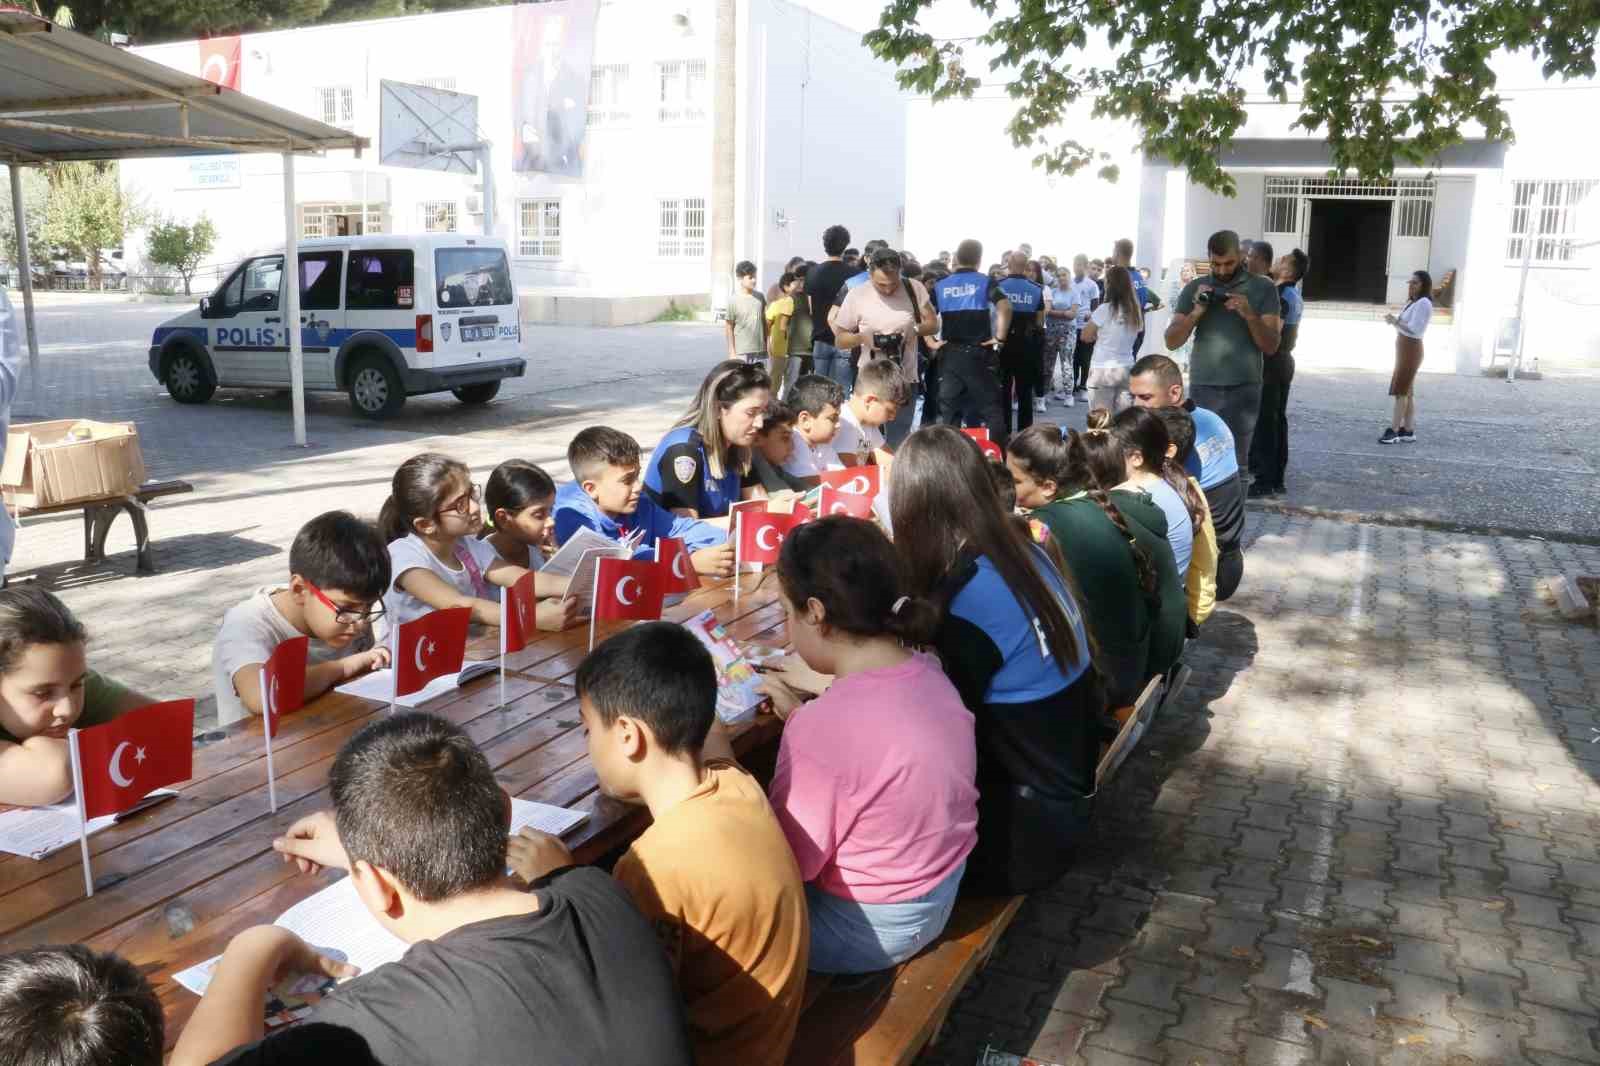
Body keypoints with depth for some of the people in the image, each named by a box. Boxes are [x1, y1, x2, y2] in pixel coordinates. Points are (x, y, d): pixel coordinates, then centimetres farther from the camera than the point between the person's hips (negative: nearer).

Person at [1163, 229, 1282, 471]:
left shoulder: (1263, 288, 2)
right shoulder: (1195, 289, 6)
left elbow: (1271, 346, -2)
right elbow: (1171, 341, 2)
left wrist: (1249, 315, -18)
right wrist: (1196, 312, -13)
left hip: (1244, 389, -1)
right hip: (1202, 388, 1)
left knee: (1237, 462, 2)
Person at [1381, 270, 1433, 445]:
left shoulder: (1424, 303, -15)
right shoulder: (1412, 302, 15)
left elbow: (1415, 330, -22)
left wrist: (1396, 321, -22)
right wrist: (1394, 321, -2)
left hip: (1411, 350, -10)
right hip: (1404, 349, 10)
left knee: (1400, 390, -11)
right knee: (1407, 391, 9)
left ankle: (1393, 431, -13)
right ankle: (1408, 431, 11)